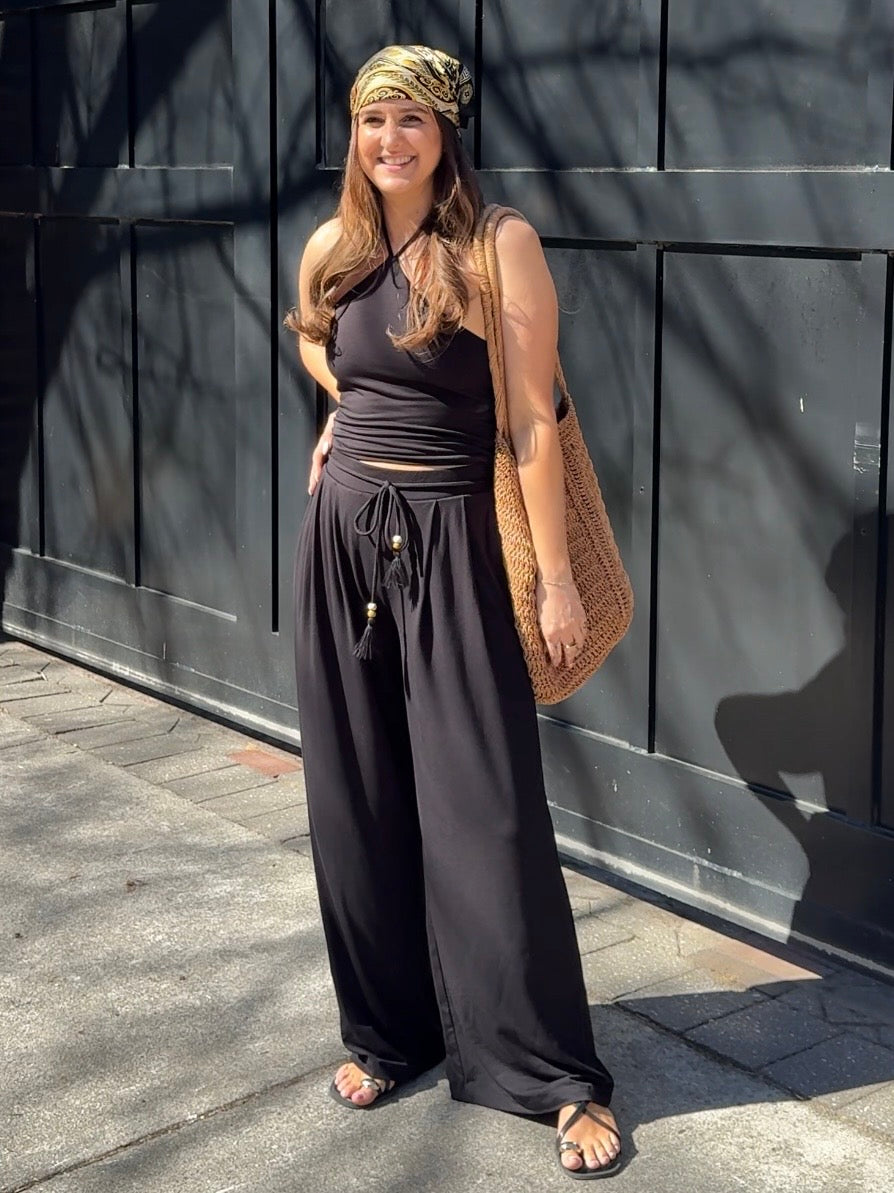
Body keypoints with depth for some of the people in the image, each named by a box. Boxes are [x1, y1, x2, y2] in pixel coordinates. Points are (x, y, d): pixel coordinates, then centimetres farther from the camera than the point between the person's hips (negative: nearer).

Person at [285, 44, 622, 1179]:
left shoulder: (501, 245, -10)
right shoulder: (331, 249, 6)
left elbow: (532, 423, -12)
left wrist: (557, 578, -13)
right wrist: (351, 412, 12)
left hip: (452, 544, -5)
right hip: (343, 534, 5)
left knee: (485, 809, -3)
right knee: (356, 798, 11)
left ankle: (557, 1073, 8)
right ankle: (385, 1029, 27)